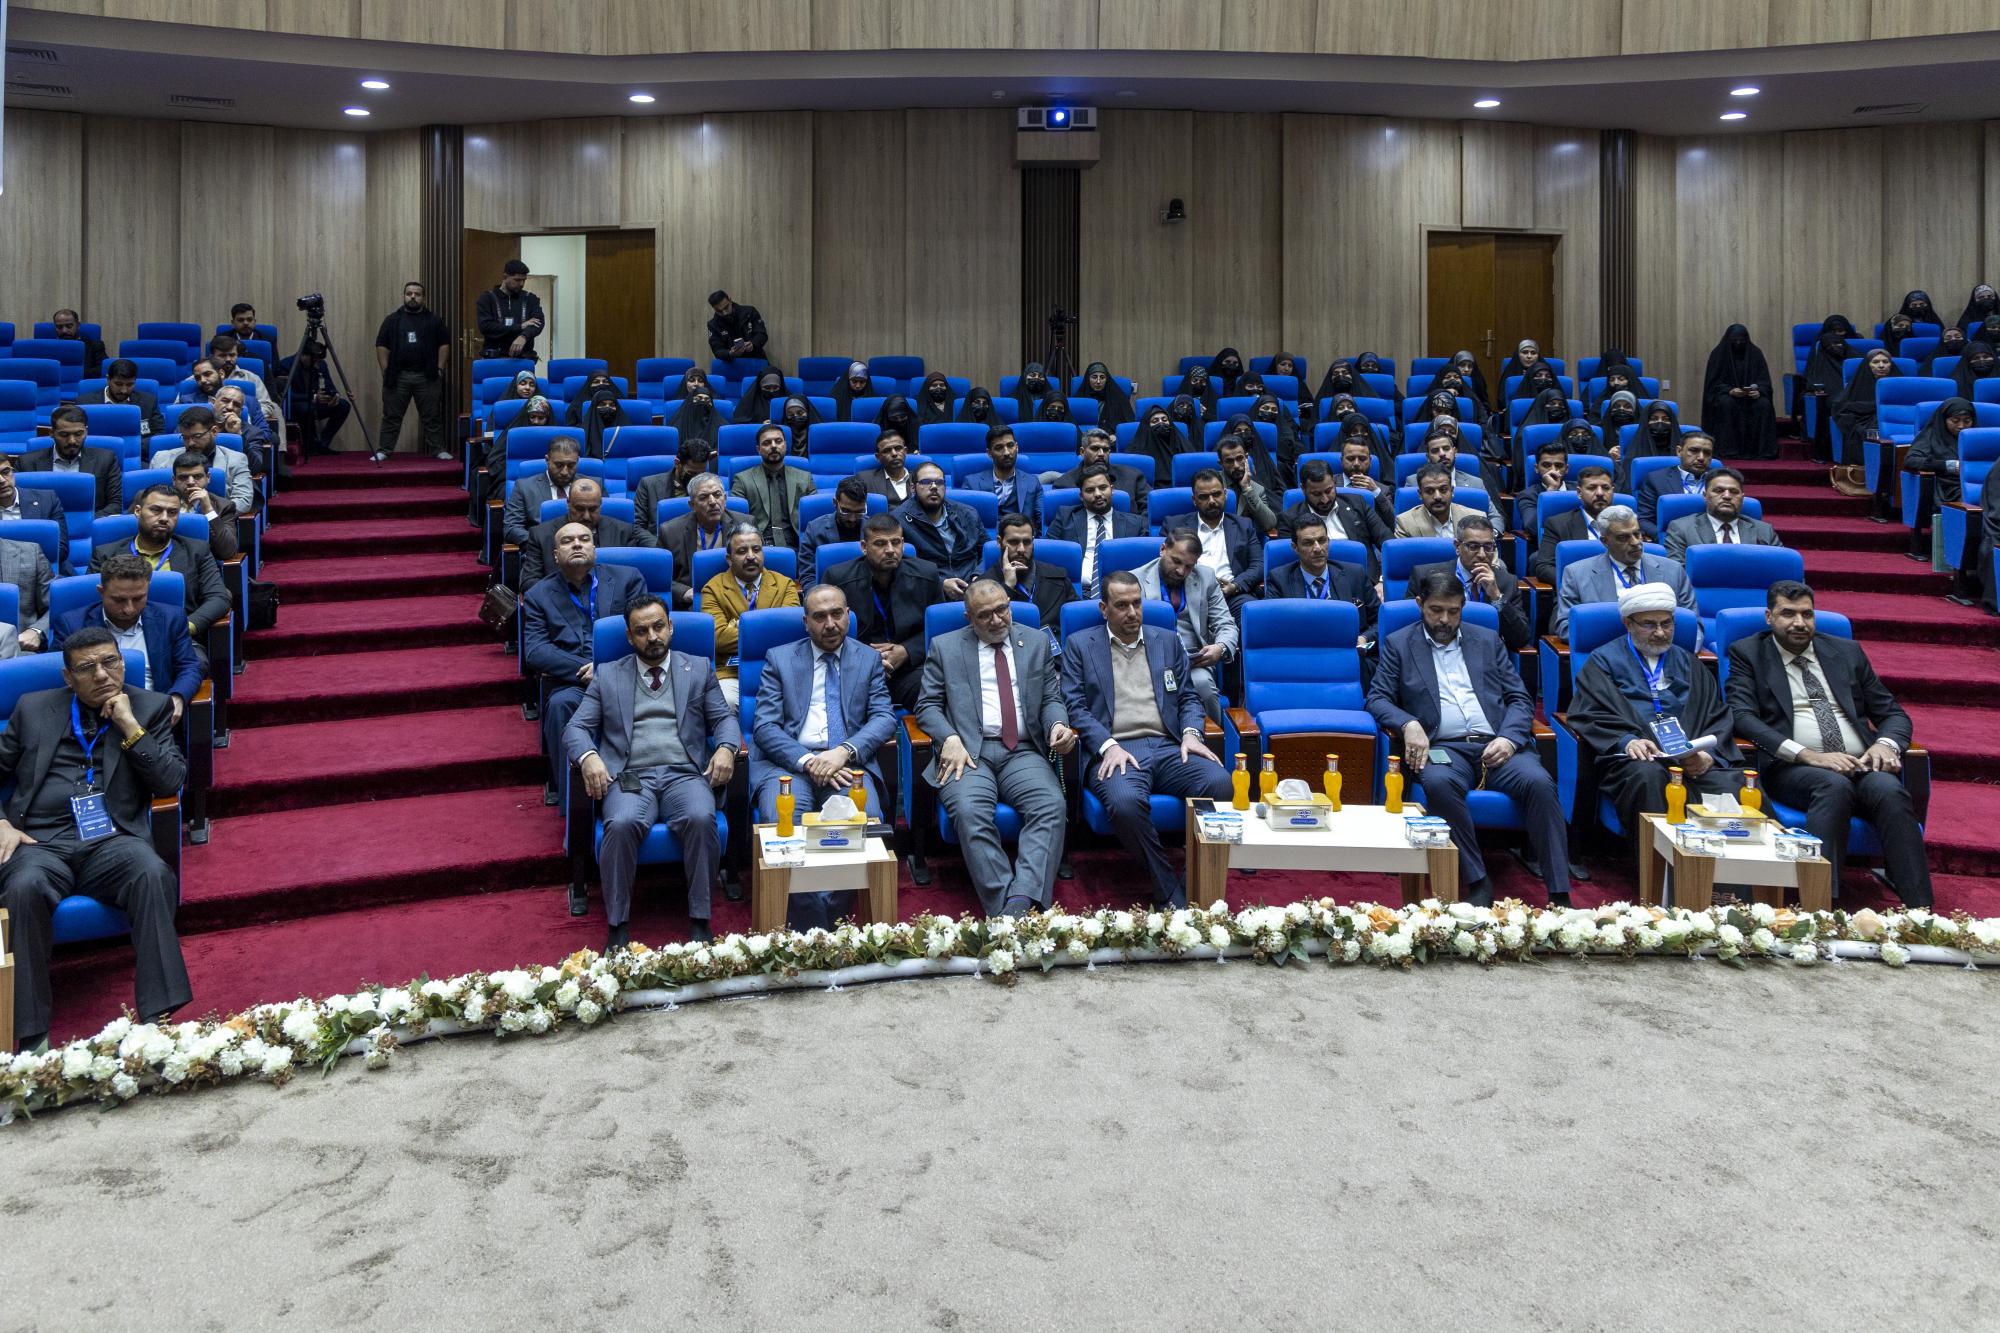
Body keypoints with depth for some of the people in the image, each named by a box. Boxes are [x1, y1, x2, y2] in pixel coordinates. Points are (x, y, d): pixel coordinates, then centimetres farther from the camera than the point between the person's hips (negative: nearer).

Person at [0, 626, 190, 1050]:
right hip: (41, 841, 1)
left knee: (153, 873, -34)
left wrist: (130, 726, -6)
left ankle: (156, 1017, -34)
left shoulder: (151, 708, 12)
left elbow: (172, 782, 2)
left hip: (112, 840, -1)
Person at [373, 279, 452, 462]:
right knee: (391, 416, 3)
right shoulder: (392, 320, 7)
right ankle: (383, 451, 6)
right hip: (397, 377, 0)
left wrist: (440, 369, -2)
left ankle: (438, 450, 9)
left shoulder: (433, 321, 8)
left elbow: (444, 345, 7)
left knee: (432, 417, 3)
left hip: (427, 377, 0)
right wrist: (385, 372, -3)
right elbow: (382, 346, 6)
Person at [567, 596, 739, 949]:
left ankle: (700, 921, -22)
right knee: (622, 824, -34)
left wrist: (726, 747, -10)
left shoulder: (699, 668, 18)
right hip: (630, 777, 0)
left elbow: (724, 718, 13)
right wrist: (588, 757, -12)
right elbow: (576, 728, 11)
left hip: (685, 774, 0)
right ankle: (617, 927, -20)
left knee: (701, 818, -34)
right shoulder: (607, 676, 17)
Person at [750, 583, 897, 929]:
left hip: (849, 761, 1)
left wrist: (844, 752, -14)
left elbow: (884, 718, 6)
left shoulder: (868, 659, 16)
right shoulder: (779, 659, 13)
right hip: (789, 761, 0)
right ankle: (810, 930, -19)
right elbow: (765, 726, 3)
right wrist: (806, 761, -14)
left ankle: (834, 919, -14)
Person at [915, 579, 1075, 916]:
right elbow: (927, 705, 9)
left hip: (1024, 752, 2)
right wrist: (949, 739, -11)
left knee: (1053, 806, -29)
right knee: (970, 812, -33)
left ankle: (1019, 904, -39)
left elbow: (1052, 699, 17)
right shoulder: (944, 647, 13)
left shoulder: (1037, 643, 18)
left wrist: (1058, 724, -7)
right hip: (968, 751, -1)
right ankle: (1004, 911, -31)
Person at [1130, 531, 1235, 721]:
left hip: (1195, 660, 2)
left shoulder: (1206, 579, 14)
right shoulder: (1135, 580, 7)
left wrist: (1221, 648, -11)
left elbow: (1226, 625, 12)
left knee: (1203, 684, -32)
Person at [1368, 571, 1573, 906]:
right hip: (1443, 747, -2)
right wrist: (1408, 724, -15)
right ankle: (1477, 882, -25)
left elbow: (1519, 698, 15)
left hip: (1498, 744, 2)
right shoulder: (1398, 645, 15)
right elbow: (1377, 699, 6)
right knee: (1438, 782, -37)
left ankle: (1559, 895, -25)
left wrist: (1509, 738, -5)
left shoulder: (1488, 640, 20)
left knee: (1539, 782, -28)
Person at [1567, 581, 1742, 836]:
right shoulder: (1605, 660, 15)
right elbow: (1589, 716, 2)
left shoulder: (1687, 663, 27)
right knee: (1649, 776, -38)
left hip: (1693, 758, 3)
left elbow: (1718, 717, 18)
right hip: (1636, 758, -3)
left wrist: (1709, 755, -4)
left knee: (1732, 782, -29)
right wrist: (1626, 741, -17)